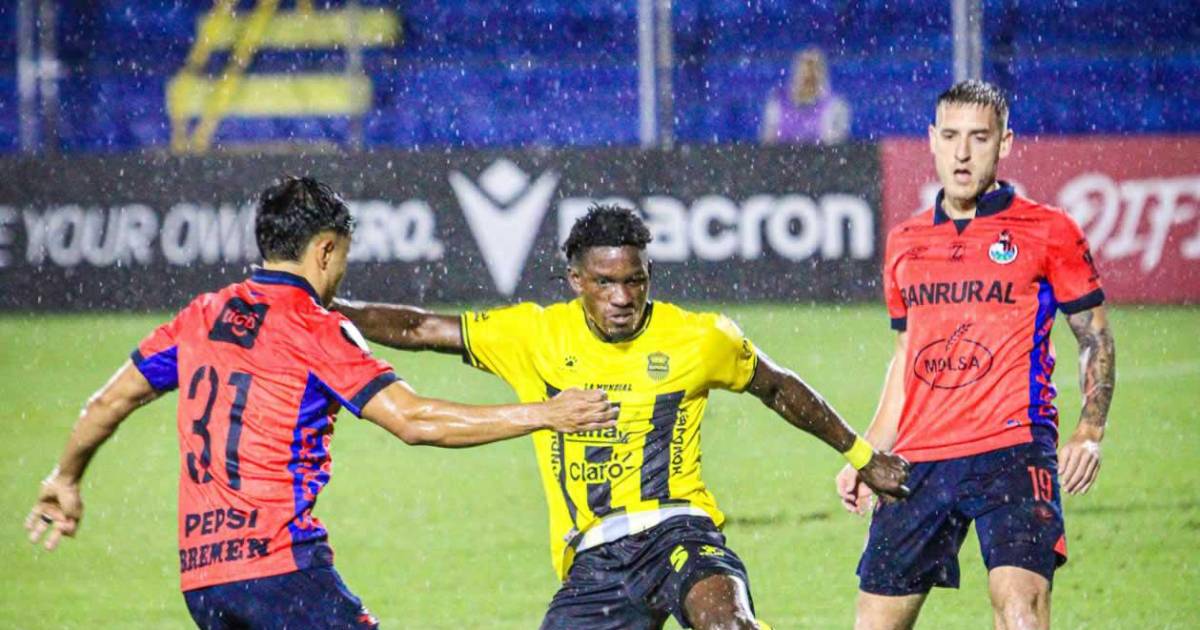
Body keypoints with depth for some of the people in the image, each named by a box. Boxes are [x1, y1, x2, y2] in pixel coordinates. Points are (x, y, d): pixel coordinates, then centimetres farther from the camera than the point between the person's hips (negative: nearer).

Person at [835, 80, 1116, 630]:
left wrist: (1089, 434, -8)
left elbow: (1096, 339, 6)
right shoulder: (906, 243, 16)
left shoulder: (1047, 231, 2)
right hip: (919, 460, 5)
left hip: (1012, 450, -5)